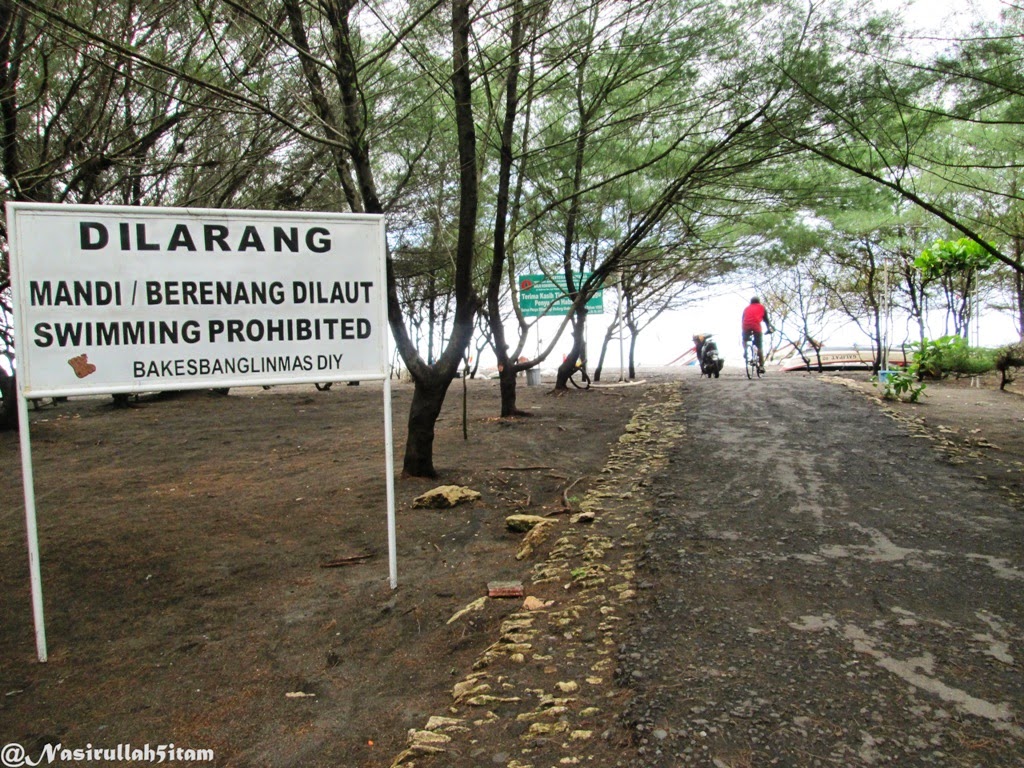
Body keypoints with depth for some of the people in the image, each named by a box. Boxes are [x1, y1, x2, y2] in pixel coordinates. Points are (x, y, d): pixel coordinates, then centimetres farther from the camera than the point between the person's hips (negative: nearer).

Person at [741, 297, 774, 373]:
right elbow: (766, 319, 22)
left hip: (746, 326, 2)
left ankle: (745, 350, 5)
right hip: (756, 326, -2)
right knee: (760, 347, 7)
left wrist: (744, 330, 35)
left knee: (744, 340, 32)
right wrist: (769, 329, 31)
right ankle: (761, 366, 4)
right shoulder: (762, 307, 24)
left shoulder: (747, 308, 29)